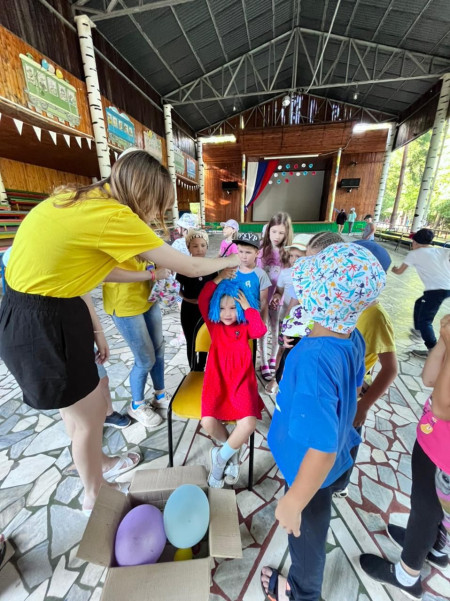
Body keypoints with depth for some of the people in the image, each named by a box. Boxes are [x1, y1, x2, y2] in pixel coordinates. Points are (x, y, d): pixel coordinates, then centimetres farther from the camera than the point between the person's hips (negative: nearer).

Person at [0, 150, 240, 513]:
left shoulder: (83, 199, 6)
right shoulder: (115, 216, -22)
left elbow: (68, 266, 8)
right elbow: (189, 268, -16)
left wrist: (95, 327, 12)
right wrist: (229, 260, 3)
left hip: (52, 312, 9)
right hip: (42, 323, -9)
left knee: (78, 405, 25)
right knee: (91, 414, 12)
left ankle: (98, 462, 53)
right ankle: (94, 496, 41)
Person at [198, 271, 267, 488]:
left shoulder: (245, 326, 7)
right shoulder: (213, 324, 7)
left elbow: (260, 331, -16)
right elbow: (202, 301, -8)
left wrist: (248, 308, -12)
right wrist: (218, 279, -10)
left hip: (241, 380, 0)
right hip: (216, 379, 1)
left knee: (249, 424, -22)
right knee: (208, 422, -22)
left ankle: (220, 458, 8)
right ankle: (232, 449, 13)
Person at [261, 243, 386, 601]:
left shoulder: (314, 360, -42)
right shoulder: (353, 338, -16)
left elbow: (322, 449, -38)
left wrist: (292, 502, -22)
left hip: (315, 468, -7)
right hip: (338, 457, 7)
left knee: (306, 533, 26)